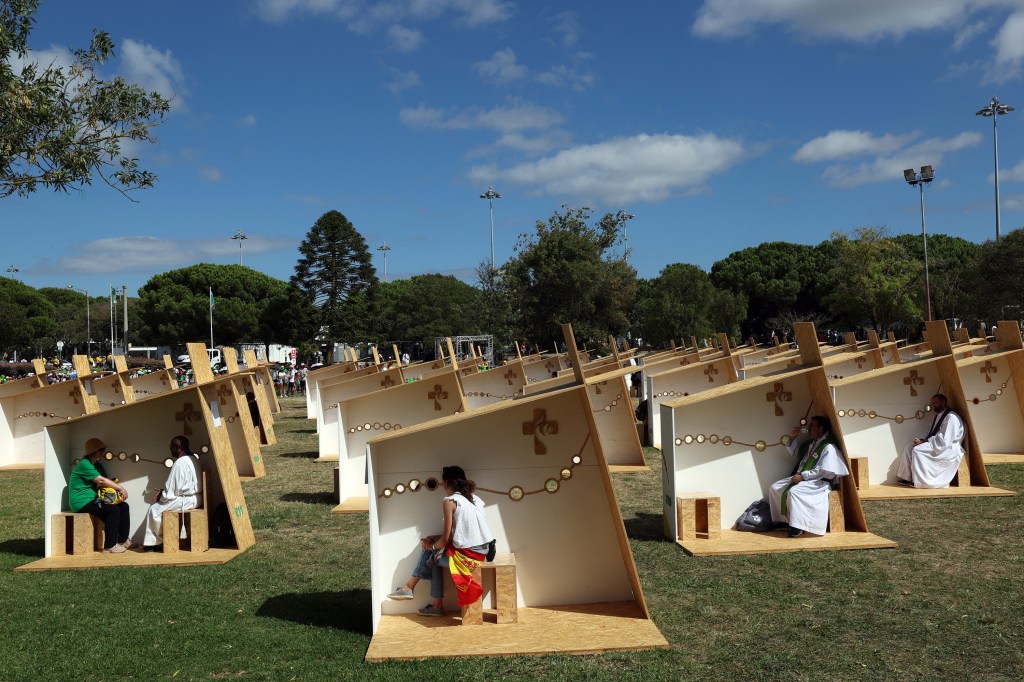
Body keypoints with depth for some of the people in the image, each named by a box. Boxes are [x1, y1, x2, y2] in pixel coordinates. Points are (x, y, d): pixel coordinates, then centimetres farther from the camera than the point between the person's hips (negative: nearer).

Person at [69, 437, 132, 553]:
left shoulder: (97, 465, 15)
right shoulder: (84, 464, -16)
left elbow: (107, 480, 5)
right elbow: (101, 480, -22)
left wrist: (119, 489, -14)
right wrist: (120, 488, -17)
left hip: (93, 499, 10)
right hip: (82, 502, -10)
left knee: (123, 506, 1)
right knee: (113, 510, -24)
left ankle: (123, 541, 5)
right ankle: (109, 547, -20)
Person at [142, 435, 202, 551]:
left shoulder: (180, 463, -20)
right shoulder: (193, 458, 11)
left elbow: (172, 490, -19)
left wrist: (161, 496, -2)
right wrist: (164, 490, 11)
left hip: (185, 500, -10)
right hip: (193, 497, 10)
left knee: (154, 509, -2)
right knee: (158, 506, 18)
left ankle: (154, 542, 10)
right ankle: (153, 541, 17)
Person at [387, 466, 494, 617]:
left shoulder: (449, 501, -9)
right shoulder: (474, 498, 13)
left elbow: (446, 537, -8)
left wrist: (433, 546, 12)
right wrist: (433, 541, 19)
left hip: (467, 555, -7)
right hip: (482, 551, 7)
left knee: (432, 556, 16)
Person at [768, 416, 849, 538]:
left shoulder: (828, 447, -14)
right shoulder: (810, 443, 14)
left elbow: (825, 471, -22)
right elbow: (794, 452, 31)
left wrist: (803, 476, -22)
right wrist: (793, 437, 12)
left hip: (818, 482, -9)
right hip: (801, 478, 9)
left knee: (793, 492, -34)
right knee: (774, 488, -2)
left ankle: (798, 527, -27)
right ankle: (783, 520, 2)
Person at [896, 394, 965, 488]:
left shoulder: (951, 417, -16)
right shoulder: (937, 416, 16)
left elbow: (944, 441, -23)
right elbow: (931, 435, 18)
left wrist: (923, 442, -21)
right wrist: (922, 440, -4)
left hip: (949, 450, -10)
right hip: (936, 444, 10)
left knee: (918, 450, -26)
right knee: (908, 447, -4)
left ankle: (919, 482, -18)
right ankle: (906, 478, -6)